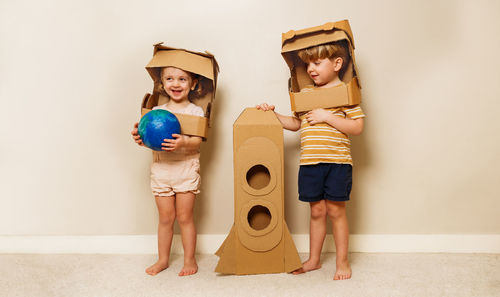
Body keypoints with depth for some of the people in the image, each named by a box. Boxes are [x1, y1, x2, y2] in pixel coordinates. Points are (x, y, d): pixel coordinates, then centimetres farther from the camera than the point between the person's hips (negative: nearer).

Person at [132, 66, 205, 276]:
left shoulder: (196, 112, -2)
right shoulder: (157, 112, 7)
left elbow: (198, 141, -13)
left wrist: (183, 143, -32)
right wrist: (140, 137, -17)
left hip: (186, 168, -3)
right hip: (161, 168, 3)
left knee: (184, 217, 4)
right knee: (165, 218, 11)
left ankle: (189, 259, 19)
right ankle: (163, 259, 26)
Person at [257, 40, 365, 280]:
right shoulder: (305, 94, 13)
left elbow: (357, 127, -10)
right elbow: (295, 123, 22)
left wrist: (327, 116, -15)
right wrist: (273, 114, 11)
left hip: (337, 161, -4)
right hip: (309, 162, 5)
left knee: (335, 211, 4)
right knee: (317, 211, 13)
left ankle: (342, 261, 19)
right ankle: (313, 259, 25)